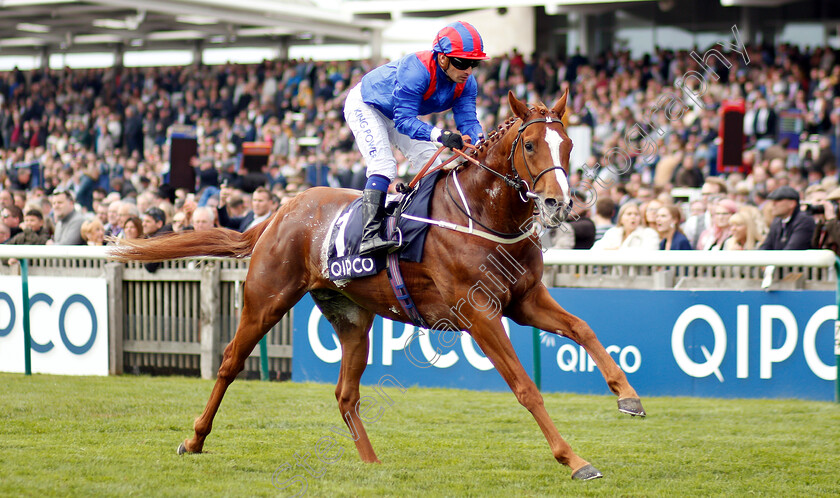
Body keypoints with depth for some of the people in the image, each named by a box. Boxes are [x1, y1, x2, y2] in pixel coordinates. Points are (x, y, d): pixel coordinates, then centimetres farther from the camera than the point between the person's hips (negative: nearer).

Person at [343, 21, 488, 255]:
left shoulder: (466, 83, -19)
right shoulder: (415, 70, -41)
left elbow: (467, 119, -22)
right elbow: (403, 120, -43)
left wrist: (480, 141, -44)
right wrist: (439, 135, -59)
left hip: (400, 113, 8)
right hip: (364, 106, -8)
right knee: (383, 165, -26)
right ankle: (370, 235, -36)